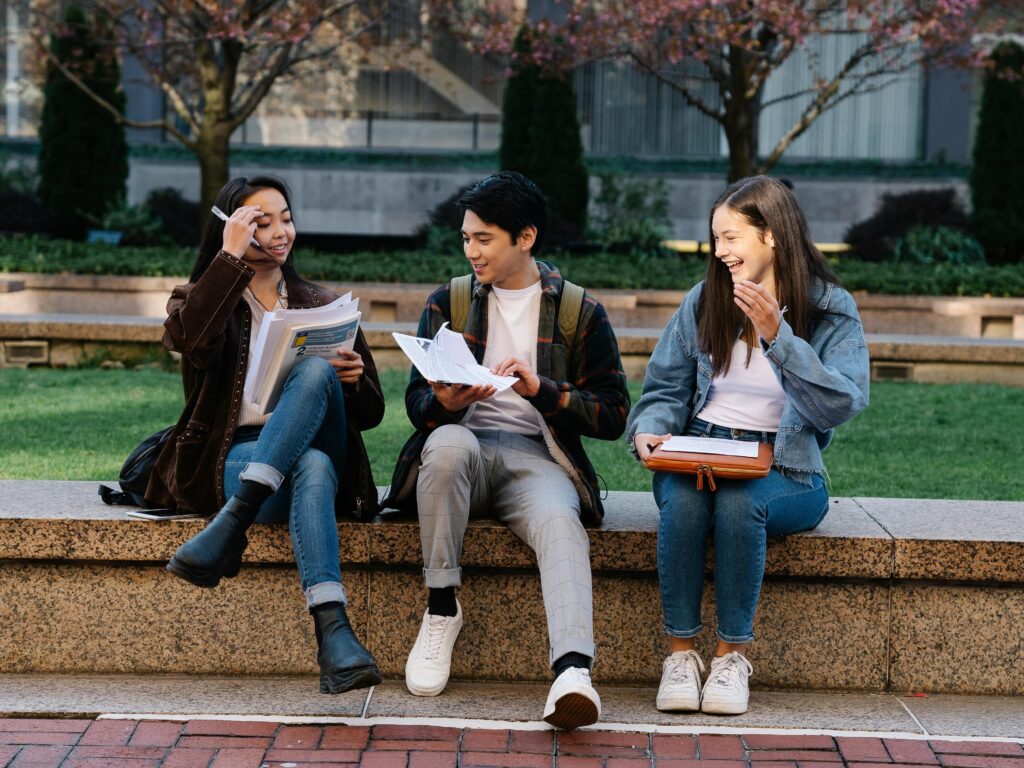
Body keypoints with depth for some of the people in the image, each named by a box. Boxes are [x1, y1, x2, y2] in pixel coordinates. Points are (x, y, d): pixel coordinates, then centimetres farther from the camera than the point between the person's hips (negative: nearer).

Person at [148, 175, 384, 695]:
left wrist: (353, 380, -7)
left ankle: (229, 527, -40)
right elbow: (191, 339, -15)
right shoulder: (200, 299, 14)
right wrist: (231, 256, -11)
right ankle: (332, 633, -52)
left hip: (320, 455, 2)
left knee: (315, 371, -32)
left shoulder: (322, 306, 21)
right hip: (235, 459, -2)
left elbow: (370, 414, 16)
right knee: (313, 466, -37)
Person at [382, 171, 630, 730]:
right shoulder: (447, 303, 15)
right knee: (448, 439, -36)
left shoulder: (581, 313, 9)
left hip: (535, 459, -1)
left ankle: (572, 671, -57)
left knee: (560, 521, -36)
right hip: (460, 451, 1)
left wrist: (541, 389, -13)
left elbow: (613, 415, 3)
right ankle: (441, 610, -22)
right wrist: (443, 403, -16)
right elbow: (416, 401, 9)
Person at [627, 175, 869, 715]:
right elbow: (665, 390, 12)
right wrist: (649, 431, -11)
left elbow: (841, 405, -15)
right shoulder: (704, 301, 10)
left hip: (785, 471, -2)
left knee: (739, 502, -36)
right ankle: (680, 652, -22)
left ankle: (732, 654, -21)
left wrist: (777, 336, -23)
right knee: (682, 499, -33)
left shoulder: (831, 310, 0)